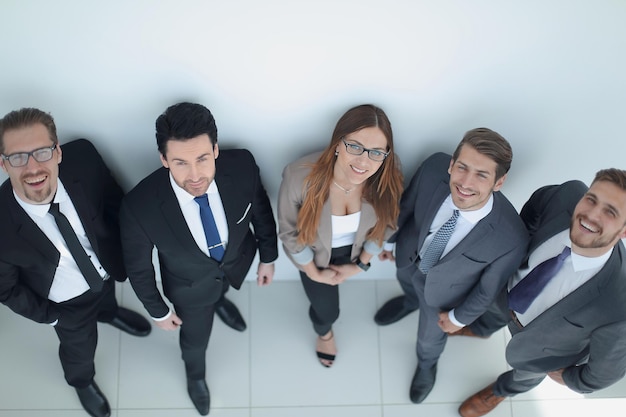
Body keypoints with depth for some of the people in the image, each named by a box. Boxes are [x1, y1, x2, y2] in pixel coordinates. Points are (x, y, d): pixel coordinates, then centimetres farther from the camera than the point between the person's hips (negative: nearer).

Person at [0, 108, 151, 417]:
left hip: (107, 271, 3)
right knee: (80, 348, 28)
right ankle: (82, 381, 64)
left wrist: (124, 251, -4)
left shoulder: (83, 158, -34)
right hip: (68, 302, -2)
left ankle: (109, 313, 75)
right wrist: (48, 316, -7)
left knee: (106, 300, 38)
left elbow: (115, 203, -11)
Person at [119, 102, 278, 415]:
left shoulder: (242, 166, -37)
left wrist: (268, 257, 3)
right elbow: (138, 268, -21)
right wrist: (158, 311, -5)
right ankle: (195, 375, 63)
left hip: (237, 260, 2)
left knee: (219, 290, 37)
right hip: (190, 284, -1)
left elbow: (261, 208, -12)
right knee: (195, 337, 27)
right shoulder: (140, 206, -42)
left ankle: (218, 300, 76)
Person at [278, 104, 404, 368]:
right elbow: (289, 232, -20)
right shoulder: (299, 177, -40)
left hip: (353, 250, 2)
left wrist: (361, 264, -2)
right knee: (327, 310, 18)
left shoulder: (387, 180, -34)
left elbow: (386, 224, -10)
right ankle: (324, 333, 56)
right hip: (314, 252, -2)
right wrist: (314, 273, -8)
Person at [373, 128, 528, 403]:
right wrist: (389, 239, 5)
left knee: (430, 337, 29)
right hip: (409, 257, 2)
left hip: (442, 289, -2)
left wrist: (460, 318, -4)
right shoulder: (433, 168, -37)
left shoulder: (510, 238, -43)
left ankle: (427, 363, 67)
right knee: (406, 284, 38)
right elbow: (406, 206, -13)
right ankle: (410, 302, 77)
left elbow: (488, 288, -21)